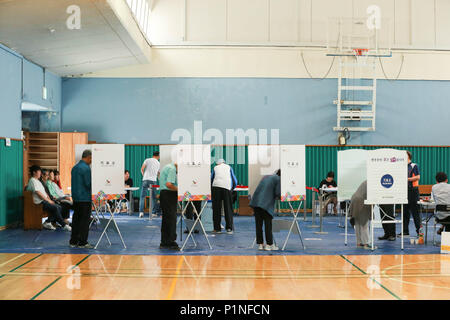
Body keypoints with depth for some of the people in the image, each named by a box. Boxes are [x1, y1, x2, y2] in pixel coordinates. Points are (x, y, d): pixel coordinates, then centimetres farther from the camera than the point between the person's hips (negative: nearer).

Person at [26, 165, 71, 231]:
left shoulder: (38, 181, 23)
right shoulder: (32, 181, -10)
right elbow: (38, 193, -17)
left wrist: (49, 200, 8)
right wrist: (48, 200, -13)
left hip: (44, 201, 10)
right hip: (39, 202, -10)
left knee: (59, 207, -6)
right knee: (55, 208, -23)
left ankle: (47, 222, -8)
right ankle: (64, 225, -19)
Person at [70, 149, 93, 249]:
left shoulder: (75, 167, 13)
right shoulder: (86, 168, -15)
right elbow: (88, 184, -17)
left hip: (75, 197, 8)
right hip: (85, 198, -8)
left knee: (76, 219, 12)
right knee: (85, 220, -3)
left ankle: (73, 241, 16)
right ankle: (82, 242, -1)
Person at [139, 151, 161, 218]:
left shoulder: (147, 160, 6)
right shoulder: (158, 163, 14)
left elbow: (142, 169, 0)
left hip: (145, 180, -1)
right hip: (153, 181, 1)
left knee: (142, 196, 3)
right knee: (153, 197, 10)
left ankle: (141, 212, -5)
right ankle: (154, 213, 10)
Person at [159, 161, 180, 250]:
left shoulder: (167, 167, 20)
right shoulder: (172, 169, -14)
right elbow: (169, 184, -25)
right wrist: (178, 189, -13)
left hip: (163, 193, 11)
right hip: (169, 194, -11)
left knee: (166, 219, 12)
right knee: (171, 219, -8)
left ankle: (164, 243, 16)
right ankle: (170, 242, -7)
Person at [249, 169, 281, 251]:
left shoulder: (266, 177, 24)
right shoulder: (278, 179, 2)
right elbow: (278, 193, -7)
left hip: (256, 202, 6)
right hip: (266, 204, -6)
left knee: (259, 224, 9)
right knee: (268, 225, 2)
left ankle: (260, 244, 14)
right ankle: (269, 245, 6)